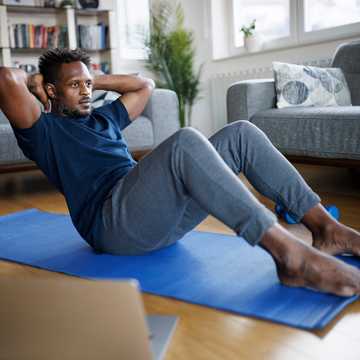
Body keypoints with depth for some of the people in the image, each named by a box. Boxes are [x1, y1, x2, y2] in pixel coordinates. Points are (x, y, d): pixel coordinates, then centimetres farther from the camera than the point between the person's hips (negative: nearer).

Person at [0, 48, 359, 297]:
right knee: (185, 141, -35)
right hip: (114, 224, -8)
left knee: (241, 133, -6)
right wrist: (34, 80, 13)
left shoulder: (102, 118, 31)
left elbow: (144, 85, 40)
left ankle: (326, 228, -14)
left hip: (162, 219, 8)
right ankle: (289, 255, -39)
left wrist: (96, 78, 35)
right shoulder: (43, 131, 10)